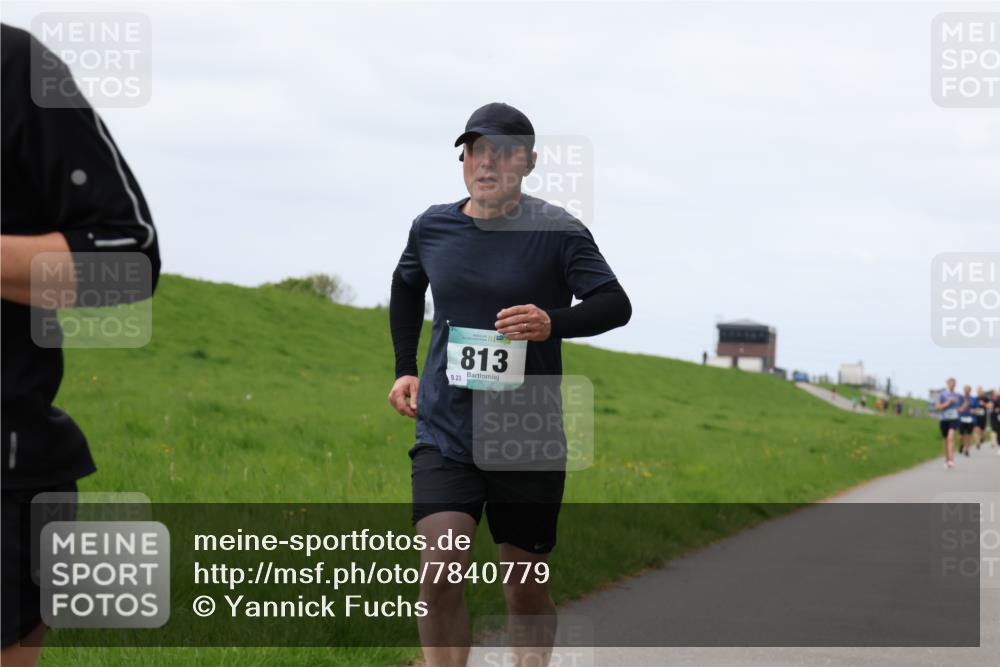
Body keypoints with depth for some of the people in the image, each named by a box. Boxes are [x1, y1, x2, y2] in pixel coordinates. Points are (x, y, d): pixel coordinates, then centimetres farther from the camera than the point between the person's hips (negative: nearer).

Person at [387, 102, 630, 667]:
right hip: (445, 432, 2)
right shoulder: (432, 227, 4)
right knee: (441, 565, -17)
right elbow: (407, 287, 25)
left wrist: (554, 322, -31)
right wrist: (405, 369, 16)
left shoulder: (558, 232, -7)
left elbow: (616, 304, -13)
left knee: (526, 586, 9)